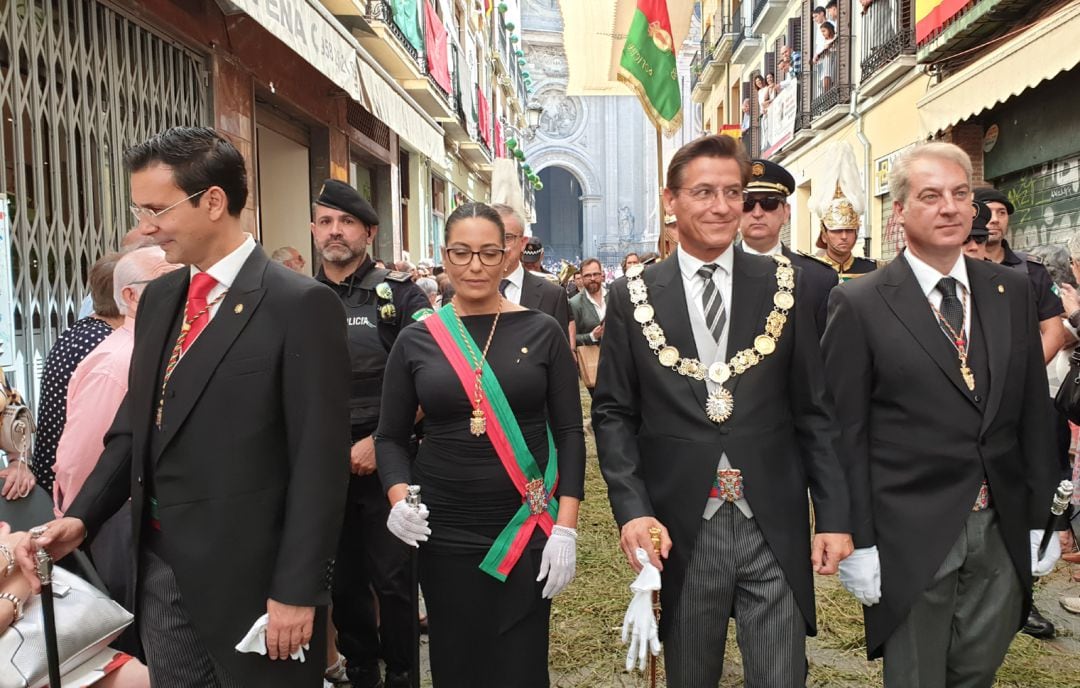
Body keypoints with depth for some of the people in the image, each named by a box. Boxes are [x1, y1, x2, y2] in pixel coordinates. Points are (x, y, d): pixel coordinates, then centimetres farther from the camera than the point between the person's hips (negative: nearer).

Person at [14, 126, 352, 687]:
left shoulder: (300, 305, -15)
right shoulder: (158, 298, 9)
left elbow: (319, 461, -16)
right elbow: (134, 425, 13)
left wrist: (298, 590, -16)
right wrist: (81, 519, 1)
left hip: (249, 575, -6)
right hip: (159, 567, 7)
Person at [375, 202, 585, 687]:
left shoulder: (543, 333, -2)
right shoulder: (416, 340, 1)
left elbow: (570, 433, -2)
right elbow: (390, 437, 6)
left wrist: (565, 527, -9)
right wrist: (399, 498, -11)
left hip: (527, 531, -1)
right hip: (444, 535, 1)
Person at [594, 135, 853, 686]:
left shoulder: (784, 285, 2)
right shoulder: (632, 297, 1)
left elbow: (814, 409, 4)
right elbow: (613, 413, 1)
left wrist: (834, 517, 0)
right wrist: (631, 511, -11)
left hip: (776, 529, 0)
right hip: (679, 532, 0)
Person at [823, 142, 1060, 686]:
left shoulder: (1011, 292, 6)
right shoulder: (859, 305, -9)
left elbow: (1033, 412, 9)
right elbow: (847, 433, -9)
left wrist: (1041, 519, 8)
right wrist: (858, 542, -10)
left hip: (1003, 537, 5)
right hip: (910, 540, -4)